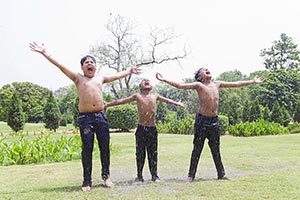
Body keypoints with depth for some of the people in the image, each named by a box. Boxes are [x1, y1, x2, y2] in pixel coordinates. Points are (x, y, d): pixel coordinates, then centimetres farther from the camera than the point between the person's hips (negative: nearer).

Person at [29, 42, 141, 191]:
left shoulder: (100, 78, 18)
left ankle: (106, 175, 21)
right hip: (85, 118, -3)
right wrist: (44, 53, -2)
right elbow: (60, 66, 3)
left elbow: (117, 76, 32)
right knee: (87, 148, -4)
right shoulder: (78, 78, 8)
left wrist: (130, 71, 43)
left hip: (101, 116, 3)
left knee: (104, 147, 5)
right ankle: (87, 181, 5)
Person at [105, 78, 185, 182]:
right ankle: (139, 176, 12)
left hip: (152, 128, 2)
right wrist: (108, 104, 2)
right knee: (140, 153, 3)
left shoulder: (155, 96, 9)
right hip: (141, 128, -2)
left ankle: (154, 175, 17)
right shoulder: (137, 96, 3)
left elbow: (166, 100, 25)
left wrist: (177, 103, 33)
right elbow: (122, 101, 4)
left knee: (153, 153, 7)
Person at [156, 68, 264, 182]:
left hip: (214, 121, 4)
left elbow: (236, 84, 17)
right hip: (202, 120, -4)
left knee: (216, 150, 13)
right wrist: (164, 80, -23)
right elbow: (181, 86, -14)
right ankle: (191, 175, 8)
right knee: (197, 149, 0)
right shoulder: (199, 86, -5)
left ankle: (221, 174, 23)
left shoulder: (217, 84, 10)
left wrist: (253, 81, 22)